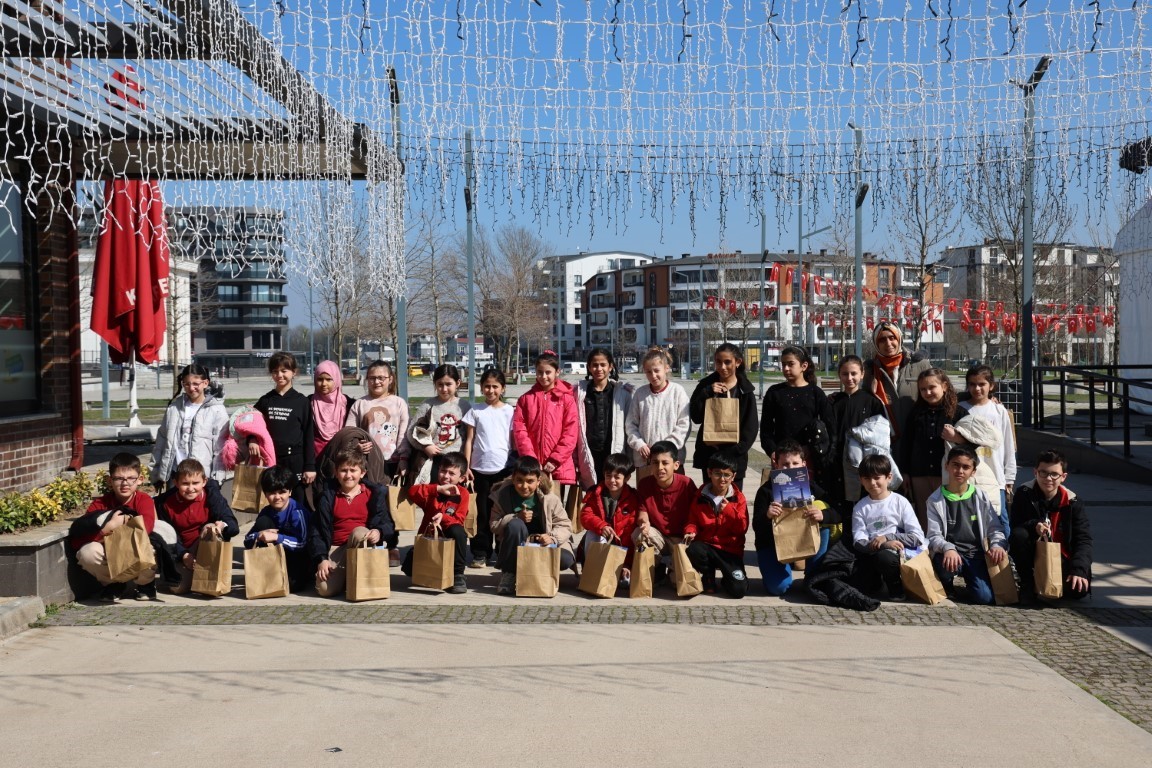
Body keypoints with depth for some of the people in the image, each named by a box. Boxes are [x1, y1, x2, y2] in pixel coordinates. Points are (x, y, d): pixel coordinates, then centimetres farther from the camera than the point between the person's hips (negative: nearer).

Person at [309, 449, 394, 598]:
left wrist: (379, 532, -25)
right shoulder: (328, 496, 4)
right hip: (336, 548, 0)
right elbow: (317, 530, 1)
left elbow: (387, 523, 0)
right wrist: (321, 559, -13)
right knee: (325, 589, -25)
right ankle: (344, 573, 10)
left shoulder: (374, 493, 4)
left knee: (359, 531, -36)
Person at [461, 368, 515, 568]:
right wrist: (466, 467, -1)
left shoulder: (509, 411, 4)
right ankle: (480, 553, 10)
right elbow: (469, 440, 5)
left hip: (503, 468, 0)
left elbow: (514, 440, 6)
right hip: (480, 468, 0)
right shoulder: (475, 411, 4)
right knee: (481, 513, 4)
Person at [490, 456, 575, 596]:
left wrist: (552, 537, -28)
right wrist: (516, 518, -22)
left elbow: (565, 525, -7)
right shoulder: (503, 496, -4)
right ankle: (509, 574, -19)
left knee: (566, 560, -30)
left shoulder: (550, 499, -7)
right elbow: (494, 525, -6)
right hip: (517, 549, 0)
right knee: (515, 525, -32)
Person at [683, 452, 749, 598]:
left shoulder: (738, 498, 3)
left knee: (738, 590, -20)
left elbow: (742, 528, -4)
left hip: (731, 549, -1)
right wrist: (690, 532, -15)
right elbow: (692, 521, 8)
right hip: (706, 545, 1)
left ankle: (726, 577, 19)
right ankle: (708, 576, -2)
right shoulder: (700, 497, 6)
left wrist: (728, 510, -17)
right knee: (693, 550, -37)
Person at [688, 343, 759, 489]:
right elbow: (695, 417, -2)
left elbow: (751, 427, 0)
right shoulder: (706, 385, 6)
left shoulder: (745, 390, 2)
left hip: (735, 457, -1)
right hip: (709, 455, 1)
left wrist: (735, 450, -11)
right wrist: (707, 393, -14)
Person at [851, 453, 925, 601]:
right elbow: (859, 542, -4)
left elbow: (918, 537, -6)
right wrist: (885, 544, -22)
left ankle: (896, 589, -6)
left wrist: (887, 537, -15)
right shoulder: (860, 508, 8)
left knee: (883, 556, -35)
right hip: (871, 556, 3)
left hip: (896, 555, -3)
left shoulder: (900, 502, 2)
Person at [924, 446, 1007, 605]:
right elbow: (933, 536, -6)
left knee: (985, 597, -21)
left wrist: (996, 545, -17)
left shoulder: (980, 497, 7)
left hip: (975, 555, 1)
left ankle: (969, 581, 16)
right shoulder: (935, 500, 1)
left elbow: (994, 528, 5)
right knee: (948, 564, -38)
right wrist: (948, 548, -27)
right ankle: (947, 585, -1)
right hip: (950, 554, -1)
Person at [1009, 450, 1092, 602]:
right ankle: (1027, 582, -9)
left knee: (1078, 589, -24)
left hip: (1061, 558, 1)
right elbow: (1015, 528, -12)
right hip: (1033, 555, -1)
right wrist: (1034, 526, -35)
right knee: (1019, 535, -32)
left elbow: (1084, 539, -10)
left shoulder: (1072, 502, -8)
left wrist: (1079, 569, -26)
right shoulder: (1024, 494, -10)